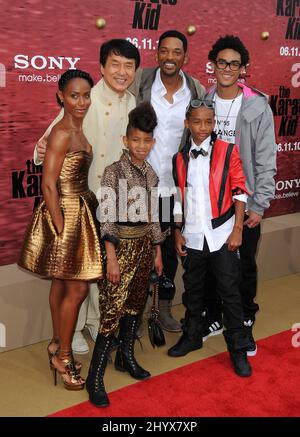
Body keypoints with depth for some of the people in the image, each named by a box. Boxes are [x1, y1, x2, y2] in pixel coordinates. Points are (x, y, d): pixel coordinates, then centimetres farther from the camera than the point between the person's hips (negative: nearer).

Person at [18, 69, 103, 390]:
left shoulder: (78, 130, 11)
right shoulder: (62, 133, -17)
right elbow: (49, 185, -20)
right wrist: (60, 229, -21)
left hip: (80, 213, 9)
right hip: (66, 215, -9)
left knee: (62, 283, 17)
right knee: (77, 288, -1)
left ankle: (58, 344, 31)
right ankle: (63, 356, 15)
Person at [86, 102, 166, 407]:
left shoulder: (150, 173, 10)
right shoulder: (114, 171, -10)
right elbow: (107, 216, -15)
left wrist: (157, 251, 16)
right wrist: (111, 257, -21)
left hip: (144, 245, 7)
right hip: (121, 246, -6)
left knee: (134, 305, 15)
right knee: (112, 311, -7)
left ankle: (125, 357, 33)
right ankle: (95, 379, 3)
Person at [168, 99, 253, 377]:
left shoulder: (228, 151, -2)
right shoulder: (180, 158, 7)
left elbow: (239, 192, -3)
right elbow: (178, 198, 11)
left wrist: (237, 229, -8)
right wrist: (178, 234, 8)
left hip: (222, 235, -3)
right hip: (192, 237, 3)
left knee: (229, 291, 2)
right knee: (192, 290, 16)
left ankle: (238, 349, 15)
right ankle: (192, 336, 34)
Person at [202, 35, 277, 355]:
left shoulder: (258, 106, -6)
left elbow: (266, 160, -7)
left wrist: (259, 205, -10)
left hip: (245, 201, -2)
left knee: (245, 265, 9)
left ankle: (244, 323, 27)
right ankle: (214, 316, 33)